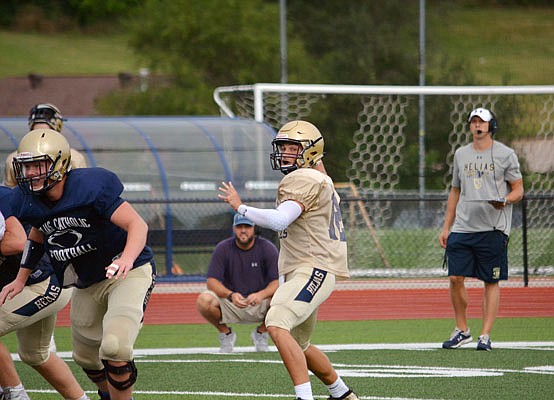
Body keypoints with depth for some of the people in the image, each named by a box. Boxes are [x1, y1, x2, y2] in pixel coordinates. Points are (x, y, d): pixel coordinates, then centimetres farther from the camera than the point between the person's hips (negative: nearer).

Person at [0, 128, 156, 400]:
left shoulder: (90, 187, -26)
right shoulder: (29, 200, -5)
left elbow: (137, 225, -28)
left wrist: (127, 258, -46)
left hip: (128, 274, -7)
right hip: (87, 284, 7)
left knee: (114, 348, -27)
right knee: (85, 357, 19)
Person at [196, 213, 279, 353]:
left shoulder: (267, 248, -7)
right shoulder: (223, 248, -5)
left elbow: (277, 282, -15)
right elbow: (212, 281, -13)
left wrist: (261, 295, -38)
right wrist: (230, 295, -35)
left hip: (259, 305, 0)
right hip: (230, 305, 0)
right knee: (203, 300, -30)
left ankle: (261, 333, 1)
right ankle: (226, 334, 2)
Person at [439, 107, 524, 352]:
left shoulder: (505, 154, 1)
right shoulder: (461, 154, 15)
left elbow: (518, 190, 2)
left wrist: (505, 200, -21)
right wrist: (446, 227, 16)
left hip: (493, 228, -4)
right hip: (462, 228, 4)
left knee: (491, 282, -1)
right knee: (455, 278, -3)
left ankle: (485, 335, 3)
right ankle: (462, 330, 13)